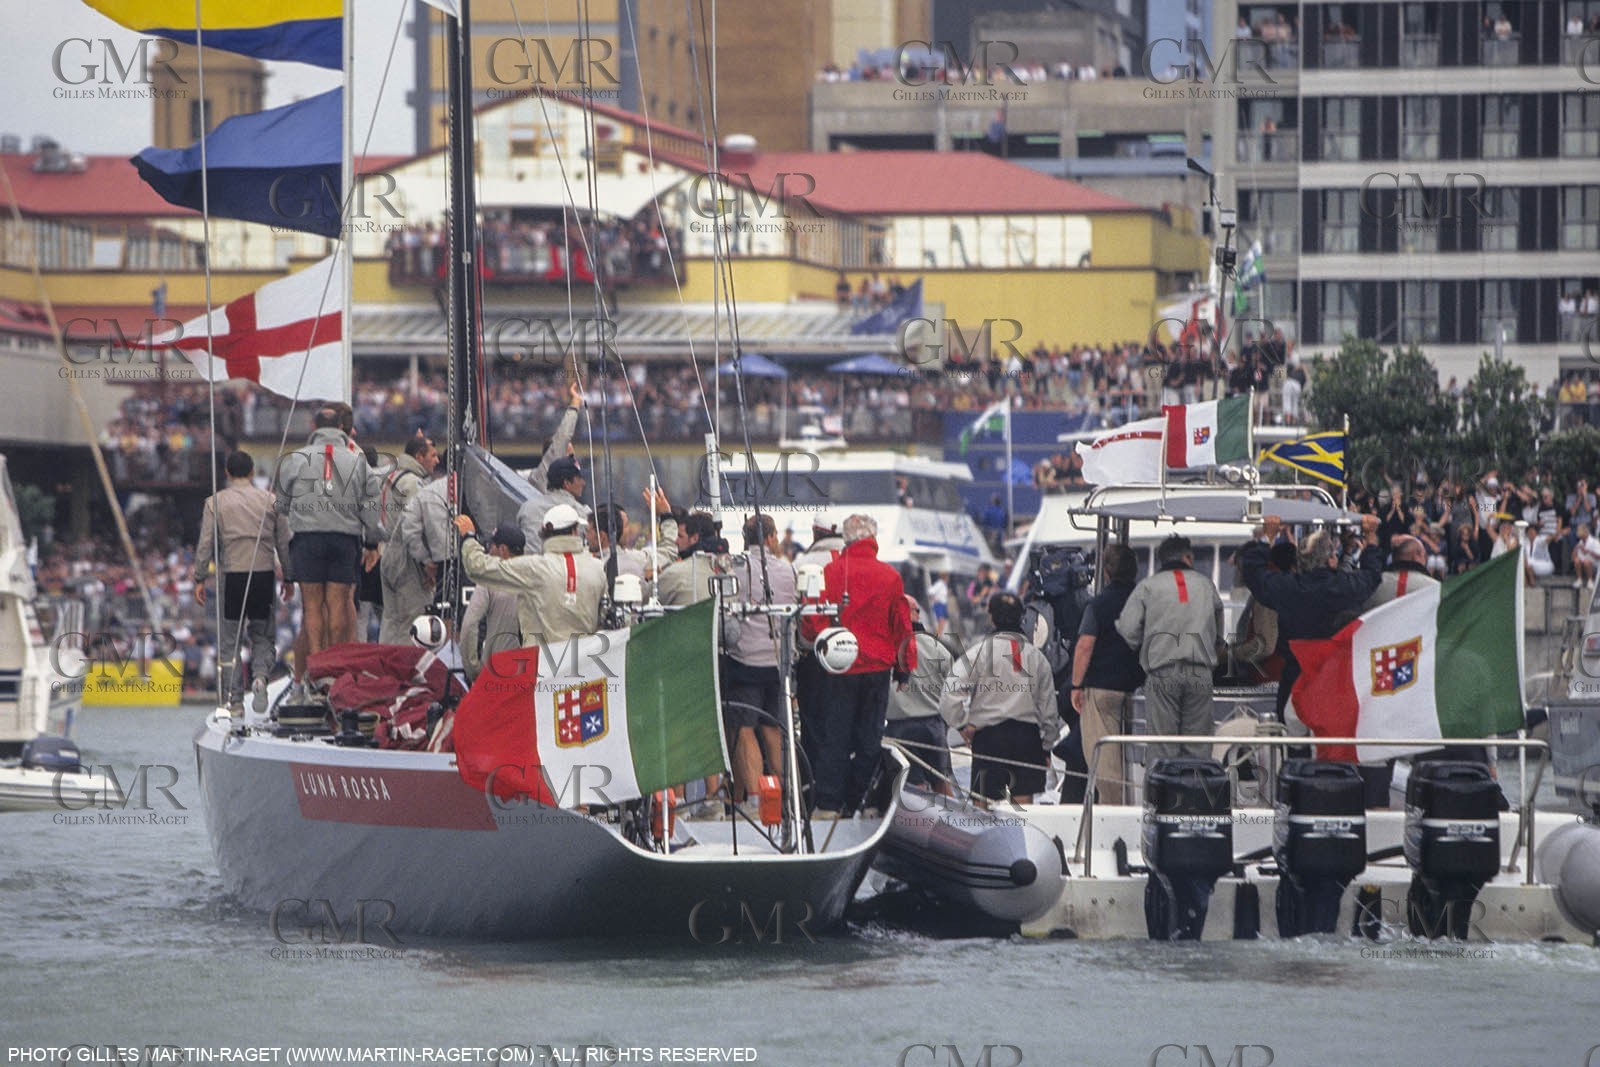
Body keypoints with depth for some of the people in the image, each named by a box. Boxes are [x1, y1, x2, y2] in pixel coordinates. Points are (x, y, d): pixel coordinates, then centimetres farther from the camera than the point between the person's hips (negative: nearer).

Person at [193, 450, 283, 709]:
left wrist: (200, 579, 4)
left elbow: (206, 544, -1)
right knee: (262, 636, 13)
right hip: (264, 573, 1)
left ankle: (233, 698, 1)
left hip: (233, 574, -1)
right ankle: (260, 676, -15)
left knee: (231, 641, 5)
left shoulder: (216, 502, 3)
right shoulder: (269, 500, 7)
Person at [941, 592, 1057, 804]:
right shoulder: (1036, 656, 9)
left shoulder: (979, 652, -4)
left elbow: (951, 695, -13)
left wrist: (963, 725, 1)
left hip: (989, 736, -3)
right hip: (1027, 736, 3)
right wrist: (1046, 746, 22)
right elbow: (1049, 708, 13)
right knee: (1023, 800, 4)